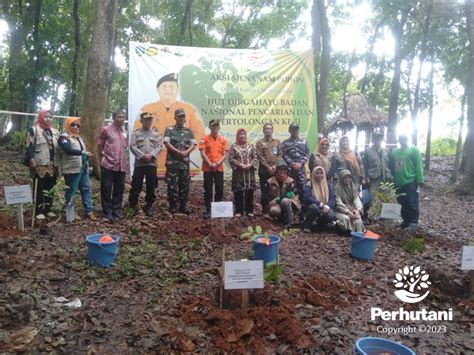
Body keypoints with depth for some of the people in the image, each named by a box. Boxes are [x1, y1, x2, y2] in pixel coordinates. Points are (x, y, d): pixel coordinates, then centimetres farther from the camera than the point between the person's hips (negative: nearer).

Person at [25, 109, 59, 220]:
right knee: (39, 189, -1)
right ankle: (38, 211, 5)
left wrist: (57, 163, 17)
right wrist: (32, 160, -18)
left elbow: (58, 147, 22)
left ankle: (47, 209, 21)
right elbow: (30, 146, -7)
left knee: (50, 189, 11)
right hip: (40, 165, -6)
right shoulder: (34, 130, 0)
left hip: (52, 165, 6)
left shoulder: (55, 131, 18)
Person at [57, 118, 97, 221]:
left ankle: (89, 211, 8)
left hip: (83, 168, 8)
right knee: (71, 190, 1)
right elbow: (68, 150, -24)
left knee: (86, 189, 5)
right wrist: (83, 152, -28)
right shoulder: (64, 137, -7)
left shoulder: (78, 137, 20)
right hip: (71, 169, -8)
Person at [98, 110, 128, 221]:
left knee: (119, 190, 11)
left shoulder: (125, 132, 12)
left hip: (121, 165, 5)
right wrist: (104, 157, 2)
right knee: (106, 190, 1)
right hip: (108, 164, -5)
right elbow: (100, 145, 1)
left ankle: (117, 212, 22)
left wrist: (124, 158, 12)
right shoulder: (106, 130, -4)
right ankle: (107, 213, 11)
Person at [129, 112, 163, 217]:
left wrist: (151, 155, -14)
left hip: (152, 163, 2)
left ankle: (149, 206, 16)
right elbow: (132, 146, -4)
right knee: (136, 186, 0)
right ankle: (133, 206, 12)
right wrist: (142, 156, -15)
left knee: (151, 187, 6)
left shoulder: (156, 133, 11)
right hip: (139, 163, -1)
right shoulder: (136, 133, 6)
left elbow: (159, 146, 1)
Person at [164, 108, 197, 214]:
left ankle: (184, 205, 16)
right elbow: (167, 143, -8)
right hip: (172, 162, -3)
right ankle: (173, 206, 8)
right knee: (172, 185, -2)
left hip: (185, 162, 4)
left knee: (185, 184, 7)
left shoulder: (189, 131, 13)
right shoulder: (169, 129, 2)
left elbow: (193, 144, 5)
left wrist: (186, 152, -14)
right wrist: (179, 152, -16)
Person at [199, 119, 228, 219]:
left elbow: (224, 155, 3)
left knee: (219, 190, 5)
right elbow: (203, 154, -5)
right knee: (208, 190, 1)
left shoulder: (223, 140, 7)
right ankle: (208, 210, 8)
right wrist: (210, 164, -15)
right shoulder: (204, 139, 1)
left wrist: (217, 163, -11)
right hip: (207, 168, -2)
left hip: (219, 168, 2)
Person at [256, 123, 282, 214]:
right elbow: (260, 157, -4)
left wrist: (275, 165, -9)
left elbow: (280, 155, 7)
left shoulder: (277, 142, 15)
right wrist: (268, 167, -12)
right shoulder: (260, 143, 6)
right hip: (264, 171, -2)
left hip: (276, 171, 2)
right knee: (264, 191, 0)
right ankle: (265, 210, 6)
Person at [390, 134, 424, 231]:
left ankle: (413, 222, 8)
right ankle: (406, 220, 25)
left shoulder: (414, 150, -4)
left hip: (411, 181, -5)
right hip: (399, 182, 5)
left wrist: (420, 180, -13)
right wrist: (392, 179, 13)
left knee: (412, 203, -2)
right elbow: (392, 166, 15)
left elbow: (418, 166, -9)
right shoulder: (394, 151, 11)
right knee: (403, 203, 13)